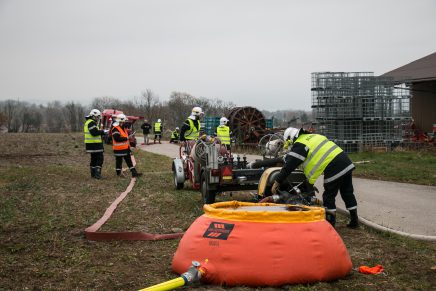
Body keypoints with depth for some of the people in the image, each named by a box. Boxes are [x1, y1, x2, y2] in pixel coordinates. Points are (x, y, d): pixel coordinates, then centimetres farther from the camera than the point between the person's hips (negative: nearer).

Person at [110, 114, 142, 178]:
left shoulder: (122, 128, 16)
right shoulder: (115, 129, -17)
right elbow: (117, 138, -27)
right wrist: (126, 138, -21)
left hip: (125, 148, 9)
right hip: (119, 149, -9)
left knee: (129, 161, 8)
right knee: (119, 161, 3)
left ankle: (134, 173, 9)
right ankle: (119, 173, 13)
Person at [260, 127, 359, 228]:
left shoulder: (299, 145, -3)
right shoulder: (314, 136, 23)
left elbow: (289, 165, -5)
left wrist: (277, 182, -1)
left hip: (334, 167, -8)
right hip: (346, 161, 9)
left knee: (329, 196, 4)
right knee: (347, 193, 15)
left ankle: (330, 221, 9)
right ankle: (354, 220, 21)